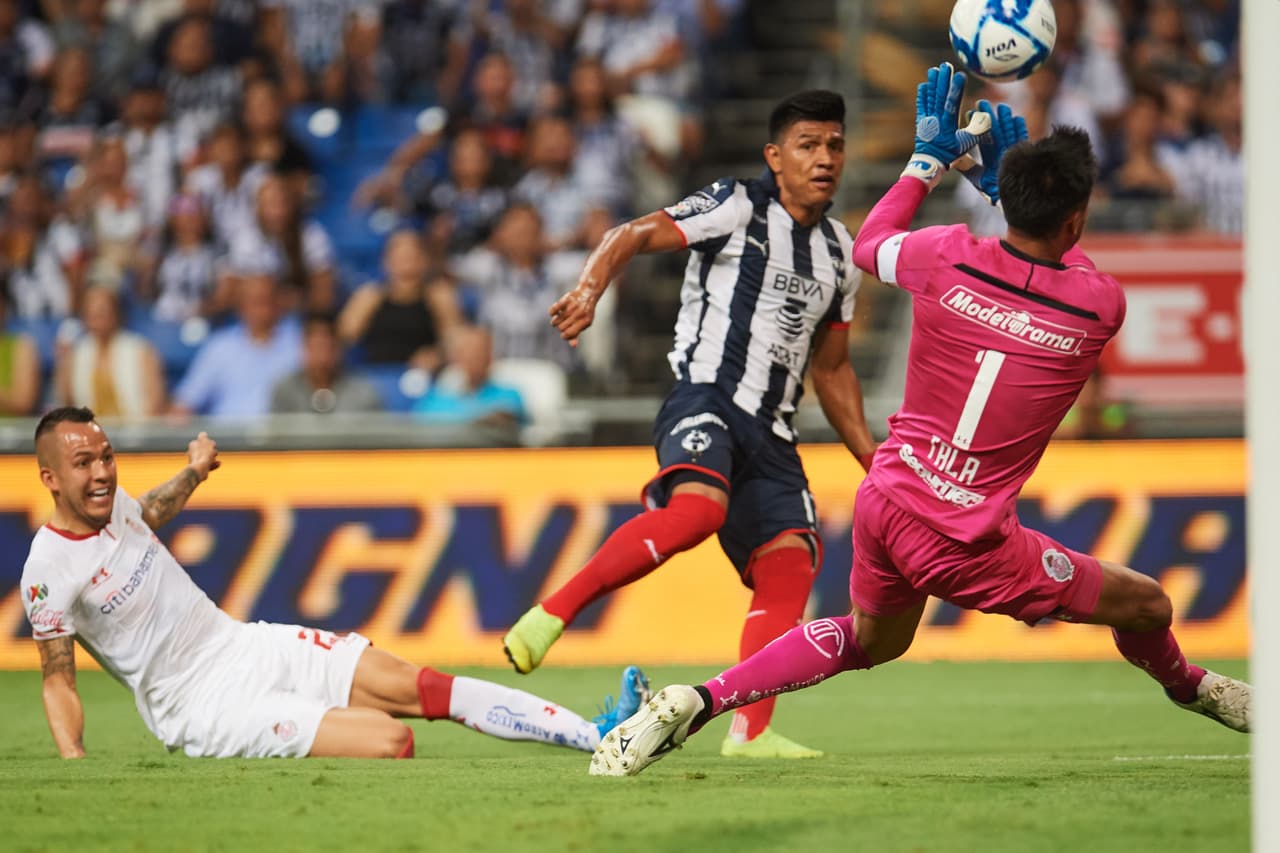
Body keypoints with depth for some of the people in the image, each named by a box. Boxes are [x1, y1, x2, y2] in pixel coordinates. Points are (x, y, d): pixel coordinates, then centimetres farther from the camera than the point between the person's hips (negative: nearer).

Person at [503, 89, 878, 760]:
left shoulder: (839, 253, 21)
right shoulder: (737, 208, 1)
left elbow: (831, 369, 29)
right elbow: (635, 234, -8)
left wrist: (874, 462, 25)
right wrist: (590, 288, -29)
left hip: (770, 428, 7)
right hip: (705, 397, -7)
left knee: (792, 561, -9)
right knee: (698, 507, -34)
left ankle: (750, 731, -10)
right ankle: (553, 613, -27)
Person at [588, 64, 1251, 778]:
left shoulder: (950, 257, -6)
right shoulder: (1102, 304, -11)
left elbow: (869, 244, 19)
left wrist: (931, 156, 28)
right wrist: (1005, 178, 24)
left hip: (886, 499, 5)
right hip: (965, 543, -5)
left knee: (873, 639, 32)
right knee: (1147, 606, 14)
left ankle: (697, 703, 21)